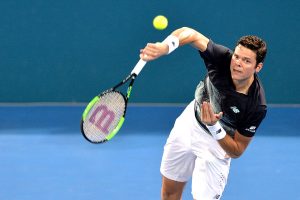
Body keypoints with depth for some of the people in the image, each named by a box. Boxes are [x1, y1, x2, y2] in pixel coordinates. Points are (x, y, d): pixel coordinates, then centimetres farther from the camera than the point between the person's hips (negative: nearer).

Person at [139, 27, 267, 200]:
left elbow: (237, 151, -24)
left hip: (219, 141, -4)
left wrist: (214, 127, -40)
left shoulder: (256, 106, -35)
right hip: (190, 123, 4)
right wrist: (164, 47, -47)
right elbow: (190, 34, -27)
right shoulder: (223, 58, -30)